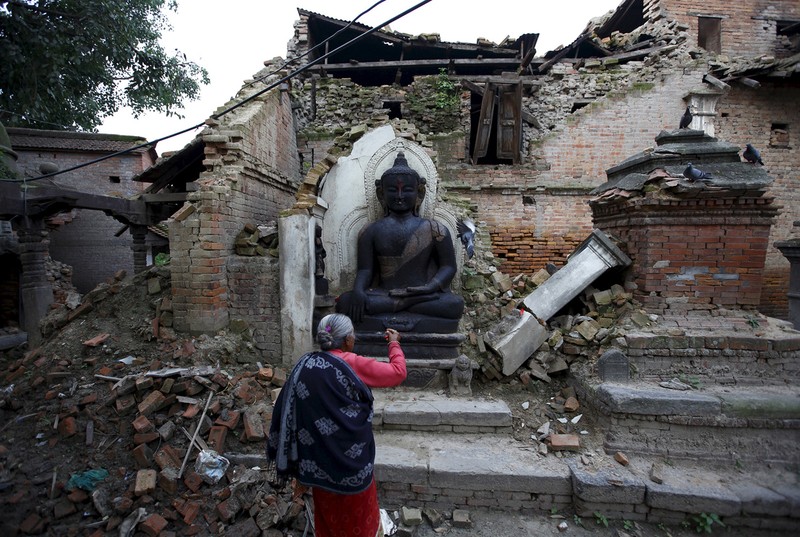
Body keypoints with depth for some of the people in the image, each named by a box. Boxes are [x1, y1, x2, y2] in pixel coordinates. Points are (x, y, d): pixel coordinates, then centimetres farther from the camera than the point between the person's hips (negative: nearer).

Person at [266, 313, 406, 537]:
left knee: (328, 511, 26)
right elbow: (398, 372, -14)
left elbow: (286, 409, 2)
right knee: (355, 512, 19)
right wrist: (394, 343, 2)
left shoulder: (304, 365, -5)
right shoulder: (353, 364, -21)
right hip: (349, 459, -5)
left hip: (317, 459, 5)